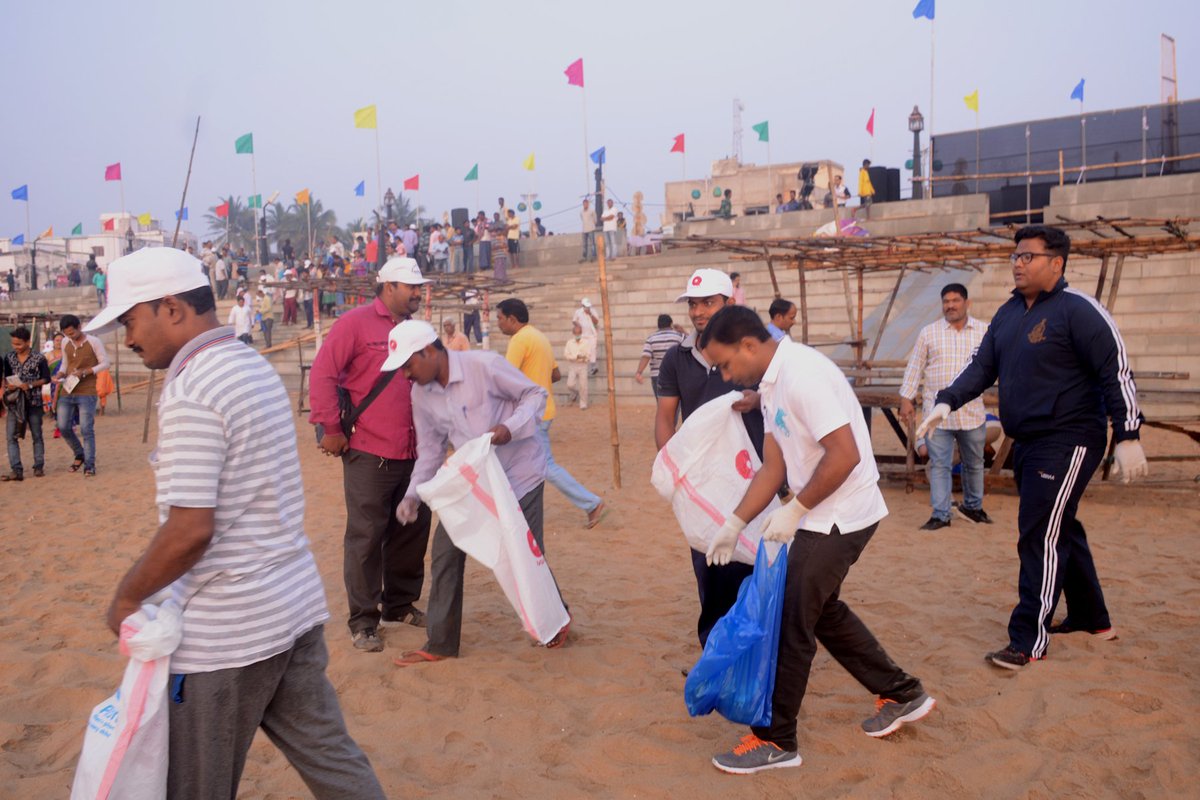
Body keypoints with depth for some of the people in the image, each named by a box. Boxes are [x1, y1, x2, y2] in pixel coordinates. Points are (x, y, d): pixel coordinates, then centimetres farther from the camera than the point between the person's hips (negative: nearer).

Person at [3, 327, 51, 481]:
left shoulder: (39, 358, -5)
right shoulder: (9, 358, 6)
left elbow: (46, 379, -3)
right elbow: (6, 377, 14)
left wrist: (30, 385, -17)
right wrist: (7, 385, -8)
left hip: (33, 401, -3)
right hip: (14, 401, 3)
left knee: (37, 435, 7)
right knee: (11, 436, -7)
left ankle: (39, 467, 17)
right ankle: (16, 470, -9)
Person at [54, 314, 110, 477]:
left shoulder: (93, 342, -7)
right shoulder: (65, 343, 8)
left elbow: (105, 363, -5)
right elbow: (65, 363, 20)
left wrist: (85, 371, -17)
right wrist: (60, 373, -2)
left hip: (87, 393, -5)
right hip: (67, 392, 5)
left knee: (86, 430, -6)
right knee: (63, 428, 5)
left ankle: (89, 466, 0)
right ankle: (80, 455, 27)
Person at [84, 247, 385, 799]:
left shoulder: (190, 391, -19)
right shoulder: (257, 367, 9)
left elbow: (190, 530, -24)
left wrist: (126, 596, -7)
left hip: (226, 630, -8)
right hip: (296, 604, 9)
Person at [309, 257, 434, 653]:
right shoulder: (356, 322, -7)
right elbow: (322, 374, -11)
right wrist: (330, 429, -13)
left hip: (412, 453, 7)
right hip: (369, 453, -7)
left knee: (413, 530, 14)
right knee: (366, 537, 0)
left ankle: (400, 605, 30)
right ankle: (362, 621, 11)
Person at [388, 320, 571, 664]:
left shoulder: (484, 365, -21)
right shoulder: (421, 395, -2)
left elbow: (535, 394, -12)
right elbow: (430, 449, 6)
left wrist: (510, 427, -29)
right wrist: (413, 494, -6)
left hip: (519, 475, -5)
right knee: (445, 553, 0)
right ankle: (440, 644, 13)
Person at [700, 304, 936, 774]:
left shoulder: (801, 375, -23)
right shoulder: (771, 384, 8)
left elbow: (845, 456, -28)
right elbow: (773, 466, 11)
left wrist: (794, 510, -19)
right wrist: (735, 523, 5)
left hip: (839, 518, -10)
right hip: (822, 517, 10)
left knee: (790, 623, -2)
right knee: (820, 611, 21)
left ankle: (775, 741, 12)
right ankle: (901, 695, 35)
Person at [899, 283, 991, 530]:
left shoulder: (984, 331, 5)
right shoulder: (929, 333, 2)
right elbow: (915, 368, 3)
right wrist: (906, 398, -1)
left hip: (972, 412, 2)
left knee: (974, 463, 15)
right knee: (939, 465, -1)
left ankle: (972, 507, 34)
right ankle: (940, 515, 4)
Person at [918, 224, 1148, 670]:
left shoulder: (1077, 310, -13)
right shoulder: (1008, 313, 11)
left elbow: (1117, 373, -15)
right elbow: (982, 367, 11)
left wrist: (1127, 437, -18)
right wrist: (946, 403, -5)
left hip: (1067, 443, -8)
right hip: (1027, 444, 9)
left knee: (1040, 538, -9)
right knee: (1061, 531, 18)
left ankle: (1030, 641, -1)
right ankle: (1092, 620, 33)